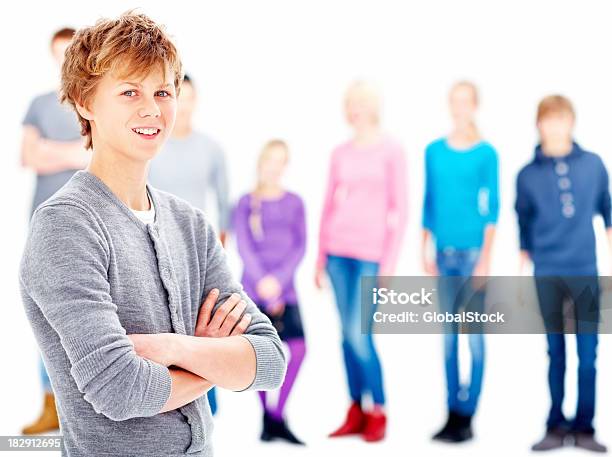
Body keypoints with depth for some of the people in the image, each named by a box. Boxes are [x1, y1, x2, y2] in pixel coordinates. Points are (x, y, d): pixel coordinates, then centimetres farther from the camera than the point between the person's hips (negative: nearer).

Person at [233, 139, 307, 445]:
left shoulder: (294, 203, 9)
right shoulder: (245, 203, 5)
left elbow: (300, 246, 3)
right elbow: (243, 247, -2)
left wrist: (278, 280, -10)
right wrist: (262, 282, -13)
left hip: (285, 290, 1)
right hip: (254, 290, -1)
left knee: (298, 348, -12)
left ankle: (278, 415, -2)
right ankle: (266, 416, 14)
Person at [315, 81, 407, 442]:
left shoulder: (392, 152, -3)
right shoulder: (340, 154, 11)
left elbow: (400, 210, -5)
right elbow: (328, 206, 14)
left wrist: (389, 264, -9)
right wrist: (320, 258, 11)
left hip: (371, 254, -5)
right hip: (338, 251, 5)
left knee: (359, 334, -10)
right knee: (347, 335, 5)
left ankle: (378, 413, 5)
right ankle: (356, 412, 12)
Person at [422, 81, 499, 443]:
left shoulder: (486, 153, -2)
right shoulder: (434, 152, 9)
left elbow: (493, 207, -4)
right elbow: (429, 203, 13)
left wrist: (486, 257, -10)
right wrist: (425, 250, 10)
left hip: (473, 250, -4)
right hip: (445, 252, 4)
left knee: (474, 334, -3)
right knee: (449, 335, 7)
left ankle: (467, 416, 2)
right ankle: (453, 413, 13)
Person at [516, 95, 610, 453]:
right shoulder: (527, 175, 2)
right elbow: (524, 225, 8)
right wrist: (522, 270, 8)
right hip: (547, 275, 0)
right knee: (556, 353, 7)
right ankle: (557, 426, 14)